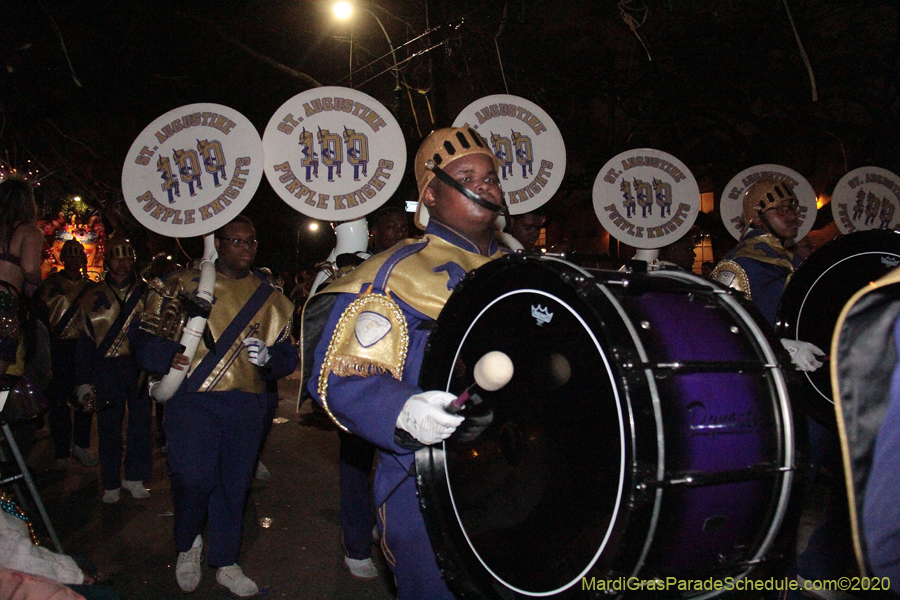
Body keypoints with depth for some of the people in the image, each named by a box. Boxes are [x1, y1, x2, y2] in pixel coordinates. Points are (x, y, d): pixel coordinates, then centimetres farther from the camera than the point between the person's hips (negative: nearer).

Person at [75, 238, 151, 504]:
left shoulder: (145, 292, 6)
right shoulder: (94, 297, 8)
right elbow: (85, 340, 9)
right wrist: (84, 380, 5)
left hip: (140, 365, 0)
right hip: (107, 370, 0)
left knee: (141, 423, 3)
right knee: (109, 427, 4)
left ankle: (135, 477, 18)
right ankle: (111, 484, 16)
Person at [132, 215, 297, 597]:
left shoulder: (269, 298, 13)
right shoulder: (183, 285, 5)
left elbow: (288, 354, 13)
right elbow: (144, 335, 3)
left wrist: (268, 356, -10)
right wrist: (169, 356, -18)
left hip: (246, 404, 3)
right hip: (193, 397, -3)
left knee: (234, 483, 9)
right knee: (193, 477, -16)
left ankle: (226, 563, 28)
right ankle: (187, 544, 15)